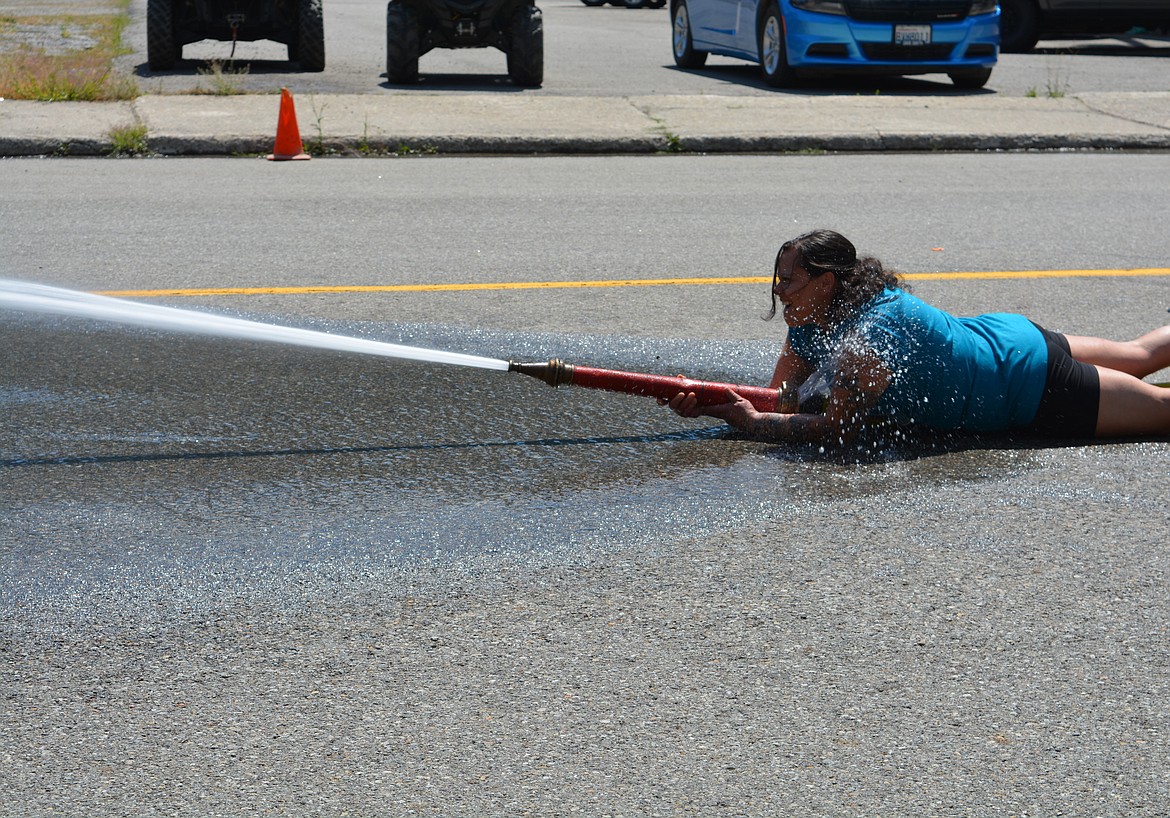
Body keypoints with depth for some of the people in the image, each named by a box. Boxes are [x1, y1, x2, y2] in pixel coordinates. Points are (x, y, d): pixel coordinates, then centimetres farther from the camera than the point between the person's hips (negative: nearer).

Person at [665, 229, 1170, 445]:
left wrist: (750, 422, -28)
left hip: (1035, 390, -8)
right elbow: (782, 401, -4)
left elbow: (835, 428, -29)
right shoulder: (810, 325, -8)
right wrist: (708, 403, -18)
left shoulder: (868, 338, -35)